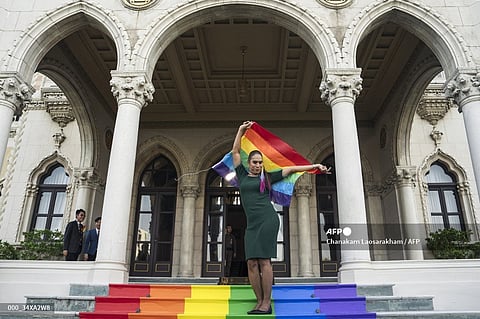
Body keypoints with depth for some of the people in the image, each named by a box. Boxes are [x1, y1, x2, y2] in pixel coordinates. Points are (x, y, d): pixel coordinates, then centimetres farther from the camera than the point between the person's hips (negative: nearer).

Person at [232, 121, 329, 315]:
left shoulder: (266, 177, 10)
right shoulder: (242, 176, 18)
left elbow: (290, 169, 11)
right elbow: (235, 152, 19)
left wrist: (314, 166, 7)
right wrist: (241, 131, 17)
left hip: (267, 220, -4)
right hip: (251, 224, 4)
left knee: (264, 260, -10)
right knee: (251, 263, -3)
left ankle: (267, 303, -6)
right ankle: (259, 302, 3)